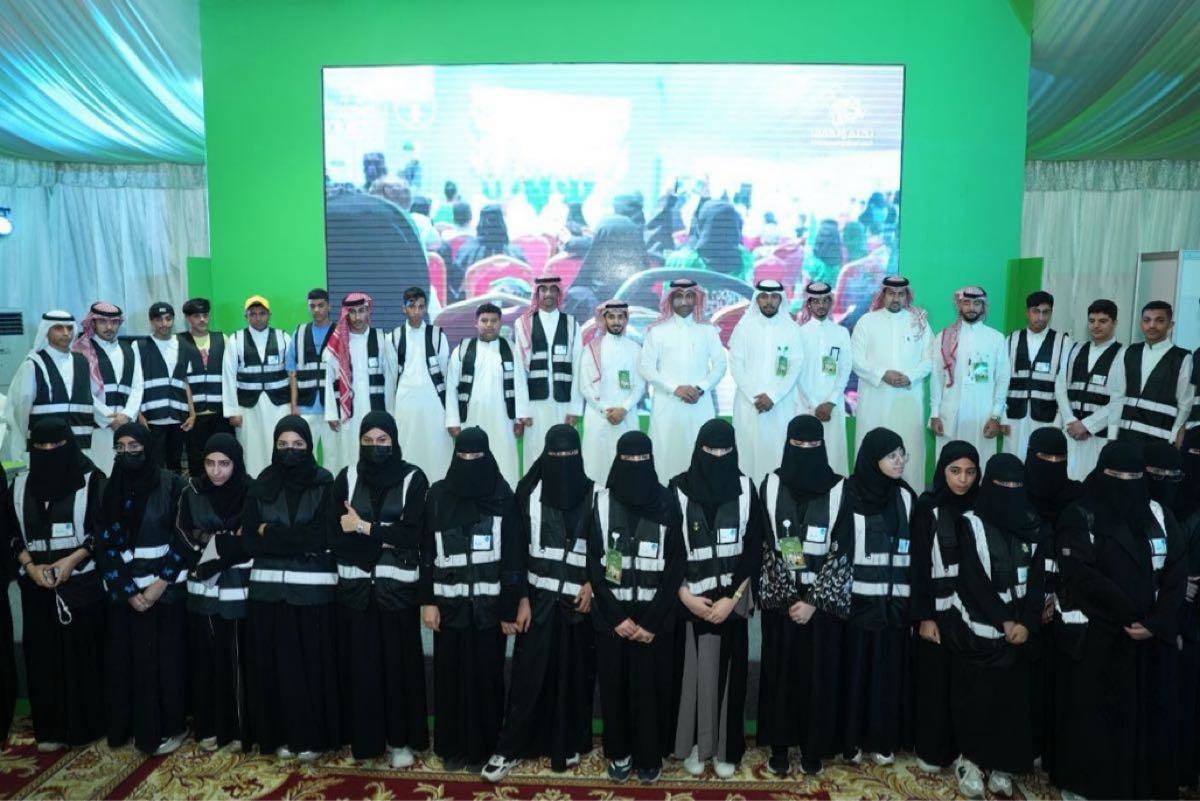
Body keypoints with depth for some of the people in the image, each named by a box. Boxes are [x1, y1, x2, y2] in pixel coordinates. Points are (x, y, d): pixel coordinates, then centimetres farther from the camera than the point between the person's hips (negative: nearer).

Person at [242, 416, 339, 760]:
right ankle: (279, 735, 20)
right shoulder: (260, 486, 6)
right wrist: (299, 540, -8)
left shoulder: (325, 484, -1)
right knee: (275, 664, 6)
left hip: (313, 590, -2)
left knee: (313, 664, 2)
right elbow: (249, 540, 0)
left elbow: (324, 537, -11)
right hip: (269, 589, 3)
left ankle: (311, 737, 15)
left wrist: (271, 533, -7)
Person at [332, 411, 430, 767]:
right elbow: (336, 536, -1)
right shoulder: (346, 478, 4)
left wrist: (364, 528, -10)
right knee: (360, 663, 7)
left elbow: (412, 534, -11)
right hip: (356, 587, 2)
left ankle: (400, 739, 18)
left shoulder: (413, 478, -2)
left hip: (398, 586, -2)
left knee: (399, 662, 4)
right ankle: (364, 737, 23)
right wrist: (385, 538, -10)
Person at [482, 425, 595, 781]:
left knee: (573, 673, 8)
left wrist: (591, 584, -7)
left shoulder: (591, 494, -1)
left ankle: (569, 744, 24)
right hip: (538, 597, -1)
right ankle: (510, 748, 13)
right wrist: (521, 599, -6)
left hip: (577, 598, 1)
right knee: (528, 673, 1)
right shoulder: (529, 491, -3)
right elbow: (518, 548, -2)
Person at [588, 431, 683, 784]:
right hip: (611, 615, 1)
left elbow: (676, 565, -4)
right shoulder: (602, 502, -2)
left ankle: (649, 757, 23)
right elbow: (594, 563, -2)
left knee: (651, 687, 5)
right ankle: (619, 753, 27)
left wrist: (652, 621, -10)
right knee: (614, 686, 9)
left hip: (654, 616, -1)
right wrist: (617, 617, -8)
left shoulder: (666, 503, -4)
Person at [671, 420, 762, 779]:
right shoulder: (678, 488, -5)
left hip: (731, 600, 1)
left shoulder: (745, 489, -2)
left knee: (728, 673, 7)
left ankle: (725, 748, 22)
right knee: (693, 671, 5)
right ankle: (693, 745, 22)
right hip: (689, 599, -1)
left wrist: (731, 598, -9)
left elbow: (754, 550, -2)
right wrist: (685, 595, -10)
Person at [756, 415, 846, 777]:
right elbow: (765, 546, -4)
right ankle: (779, 747, 22)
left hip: (821, 600, 0)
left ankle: (811, 747, 24)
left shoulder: (838, 489, -4)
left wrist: (814, 601, -12)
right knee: (779, 671, 7)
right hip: (780, 598, 0)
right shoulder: (771, 485, -2)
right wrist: (788, 597, -10)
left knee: (815, 672, 8)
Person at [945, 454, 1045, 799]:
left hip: (1019, 630, 3)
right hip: (977, 630, -3)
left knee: (1013, 699, 5)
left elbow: (1037, 579, 2)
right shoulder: (971, 524, -5)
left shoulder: (1032, 525, 7)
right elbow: (973, 579, -10)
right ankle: (971, 760, 18)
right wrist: (1004, 621, -13)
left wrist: (1027, 623, -10)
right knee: (976, 699, 2)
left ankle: (1001, 765, 18)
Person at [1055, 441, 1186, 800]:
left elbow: (1177, 571, 1)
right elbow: (1082, 576, -11)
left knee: (1150, 715, 5)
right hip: (1097, 639, -3)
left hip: (1153, 638, 4)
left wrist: (1157, 623, -11)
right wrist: (1132, 616, -14)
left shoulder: (1158, 515, 9)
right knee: (1094, 717, 1)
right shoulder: (1079, 518, -2)